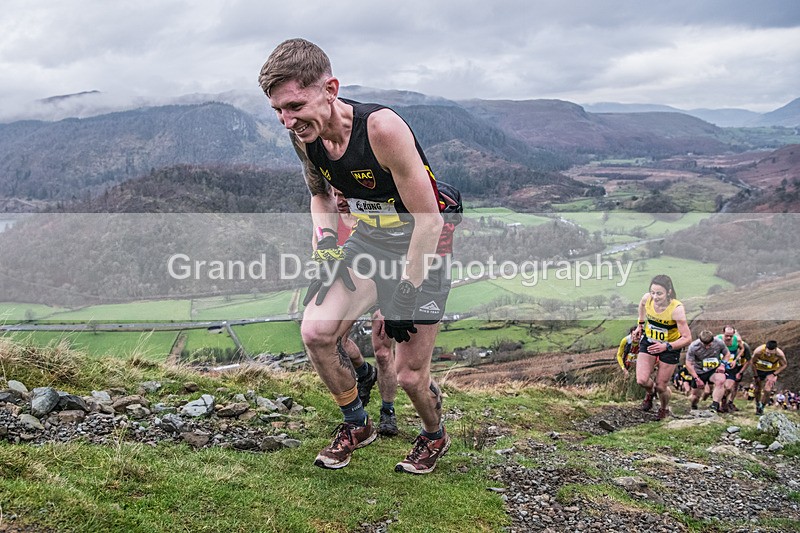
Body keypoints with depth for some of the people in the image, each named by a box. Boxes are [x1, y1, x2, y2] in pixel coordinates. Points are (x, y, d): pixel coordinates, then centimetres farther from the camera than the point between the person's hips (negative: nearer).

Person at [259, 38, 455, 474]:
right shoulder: (304, 134, -11)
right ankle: (357, 425, 15)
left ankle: (434, 436, 34)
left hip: (422, 246, -5)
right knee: (315, 332, -11)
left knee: (410, 374, -1)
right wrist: (325, 241, -4)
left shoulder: (382, 128, -31)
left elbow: (428, 221, -24)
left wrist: (405, 292, -19)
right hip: (368, 240, 6)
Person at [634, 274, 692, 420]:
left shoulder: (676, 309, -32)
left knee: (661, 387, 4)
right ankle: (650, 392, 26)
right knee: (642, 380, -12)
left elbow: (687, 338, -30)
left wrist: (666, 347, -41)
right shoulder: (647, 298, -20)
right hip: (649, 342, 3)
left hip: (671, 346, -3)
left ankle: (664, 409, 39)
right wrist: (641, 323, 17)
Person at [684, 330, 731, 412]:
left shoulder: (719, 343, -14)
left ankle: (715, 405, -31)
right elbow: (688, 364, -15)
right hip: (699, 372, 0)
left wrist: (722, 364, -14)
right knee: (695, 396, 5)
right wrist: (697, 379, -20)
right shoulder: (693, 347, -20)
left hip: (714, 370, 0)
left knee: (721, 380, -34)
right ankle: (693, 407, 41)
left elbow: (727, 354, 5)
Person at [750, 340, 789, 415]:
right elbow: (753, 362, -14)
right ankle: (758, 405, 34)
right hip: (759, 370, 1)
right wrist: (755, 376, -9)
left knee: (767, 390, -16)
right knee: (757, 390, 6)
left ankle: (762, 407, 7)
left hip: (772, 372, -1)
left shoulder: (779, 354, -34)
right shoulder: (758, 351, -35)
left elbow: (784, 365, -13)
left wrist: (774, 375, -20)